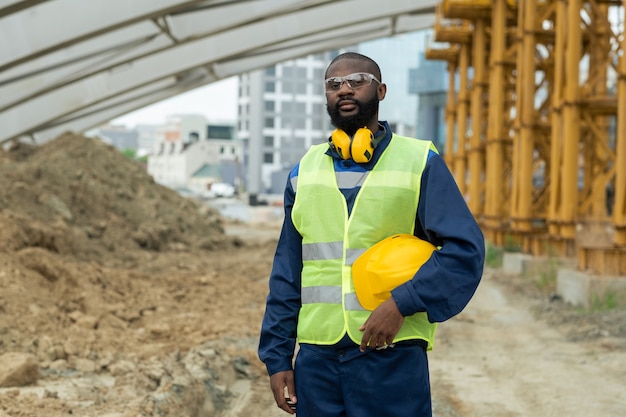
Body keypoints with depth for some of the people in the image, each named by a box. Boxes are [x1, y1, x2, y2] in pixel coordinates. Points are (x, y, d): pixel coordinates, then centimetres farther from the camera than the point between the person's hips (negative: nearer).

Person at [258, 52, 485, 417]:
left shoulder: (420, 163, 1)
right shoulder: (305, 171, 11)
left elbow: (466, 249, -7)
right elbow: (287, 273, 13)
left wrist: (402, 304, -18)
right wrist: (277, 357, 7)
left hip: (393, 355, -3)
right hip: (317, 357, 3)